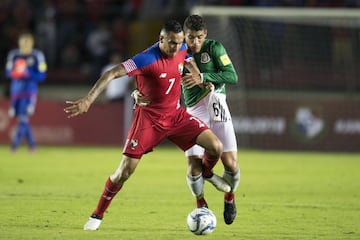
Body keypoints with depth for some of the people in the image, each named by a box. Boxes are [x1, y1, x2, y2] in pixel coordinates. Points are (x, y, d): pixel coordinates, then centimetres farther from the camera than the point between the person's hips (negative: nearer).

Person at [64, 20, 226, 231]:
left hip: (176, 115, 5)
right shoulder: (146, 59, -25)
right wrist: (88, 100, -37)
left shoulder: (182, 50, -5)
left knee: (216, 146, -9)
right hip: (149, 118, -5)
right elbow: (112, 74, -30)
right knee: (126, 170, -9)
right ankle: (97, 215, 8)